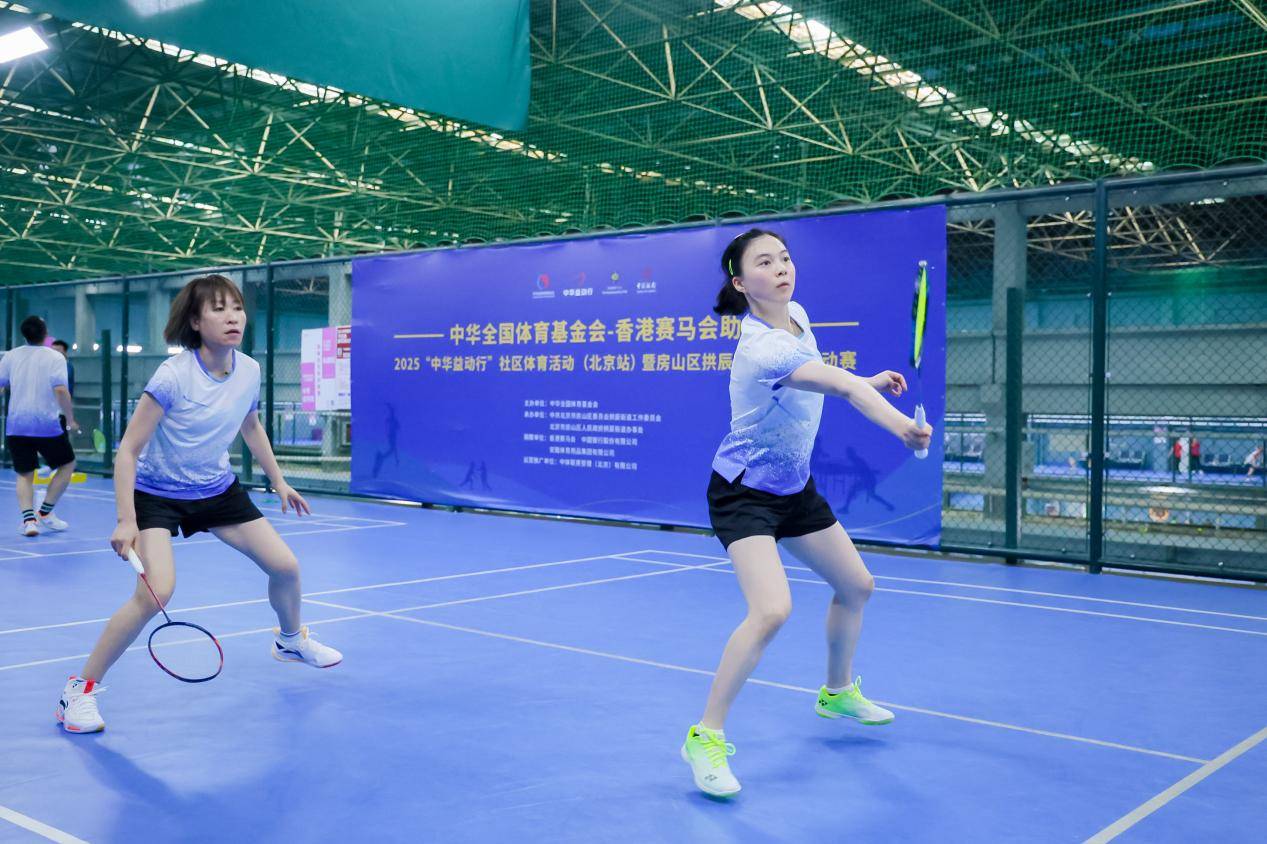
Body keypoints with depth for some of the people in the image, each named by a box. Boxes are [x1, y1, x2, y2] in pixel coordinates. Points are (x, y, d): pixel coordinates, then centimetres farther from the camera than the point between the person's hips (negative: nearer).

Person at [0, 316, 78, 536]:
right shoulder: (55, 357, -5)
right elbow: (60, 391, -16)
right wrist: (70, 419, -7)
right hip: (47, 425, -4)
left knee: (24, 474, 12)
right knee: (67, 465, 16)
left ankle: (28, 519, -6)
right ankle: (45, 514, 11)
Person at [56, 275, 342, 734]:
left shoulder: (249, 370, -10)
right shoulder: (173, 376, -27)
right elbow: (128, 450, -22)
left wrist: (278, 480, 16)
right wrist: (125, 521, -27)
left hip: (218, 490, 6)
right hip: (157, 493, -6)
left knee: (285, 567, 5)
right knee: (157, 590, -26)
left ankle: (291, 641, 38)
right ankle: (80, 689, -7)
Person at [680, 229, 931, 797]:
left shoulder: (796, 314, -3)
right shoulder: (762, 348, -31)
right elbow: (840, 385, -48)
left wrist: (869, 381, 7)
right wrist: (899, 424, -61)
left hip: (795, 487, 9)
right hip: (743, 492, -9)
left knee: (856, 585, 18)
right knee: (772, 610, -27)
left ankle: (837, 692, 44)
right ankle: (706, 736, -11)